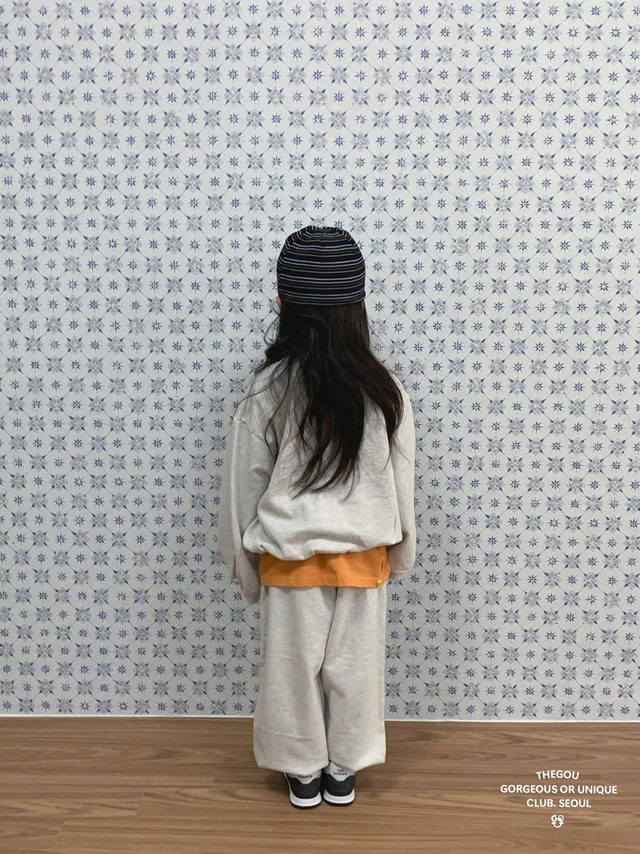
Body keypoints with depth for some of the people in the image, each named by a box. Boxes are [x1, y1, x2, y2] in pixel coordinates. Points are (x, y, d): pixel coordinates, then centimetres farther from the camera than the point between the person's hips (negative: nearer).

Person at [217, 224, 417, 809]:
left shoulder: (267, 393, -16)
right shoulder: (385, 392, -11)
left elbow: (243, 487, -7)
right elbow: (401, 486, -2)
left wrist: (243, 564, 7)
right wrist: (399, 555, 13)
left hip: (290, 558, -1)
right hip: (363, 558, 2)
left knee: (292, 666, 16)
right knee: (354, 667, 17)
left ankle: (303, 774, 32)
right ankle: (343, 772, 33)